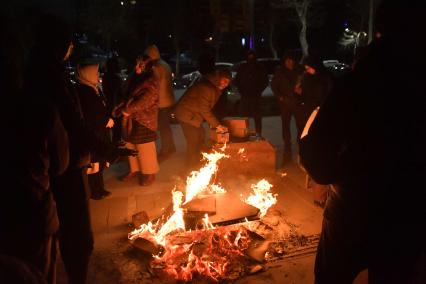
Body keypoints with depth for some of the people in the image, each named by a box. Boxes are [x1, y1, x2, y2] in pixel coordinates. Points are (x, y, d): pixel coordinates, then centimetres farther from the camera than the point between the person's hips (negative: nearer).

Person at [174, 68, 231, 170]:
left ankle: (197, 164, 29)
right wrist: (217, 125, -22)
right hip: (187, 114, -10)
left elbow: (208, 107, 12)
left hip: (194, 115, 10)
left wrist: (212, 122, 3)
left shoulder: (215, 88, 6)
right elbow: (204, 109, -26)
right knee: (193, 142, -8)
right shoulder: (206, 87, -26)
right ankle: (192, 168, 4)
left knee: (200, 138, 16)